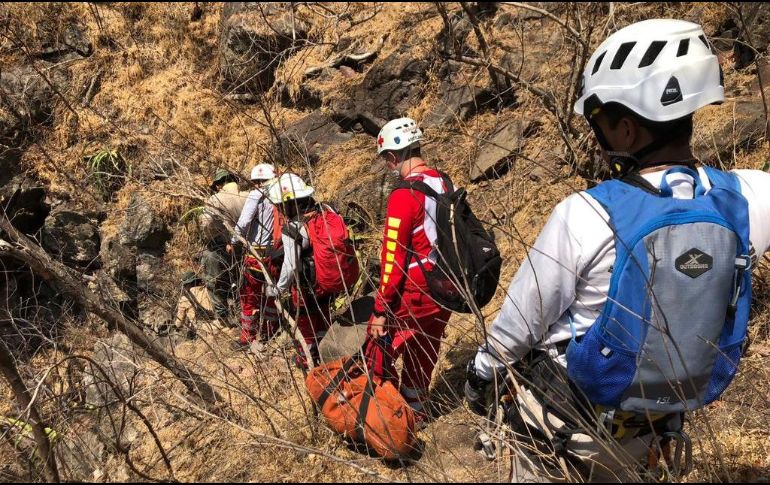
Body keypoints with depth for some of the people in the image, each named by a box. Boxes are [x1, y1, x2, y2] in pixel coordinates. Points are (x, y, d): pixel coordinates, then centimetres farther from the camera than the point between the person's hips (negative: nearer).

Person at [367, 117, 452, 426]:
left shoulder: (404, 195, -20)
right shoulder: (444, 184, 4)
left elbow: (393, 257, -20)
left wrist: (381, 309, -14)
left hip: (413, 297, -8)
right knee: (423, 355, 21)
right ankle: (415, 413, 36)